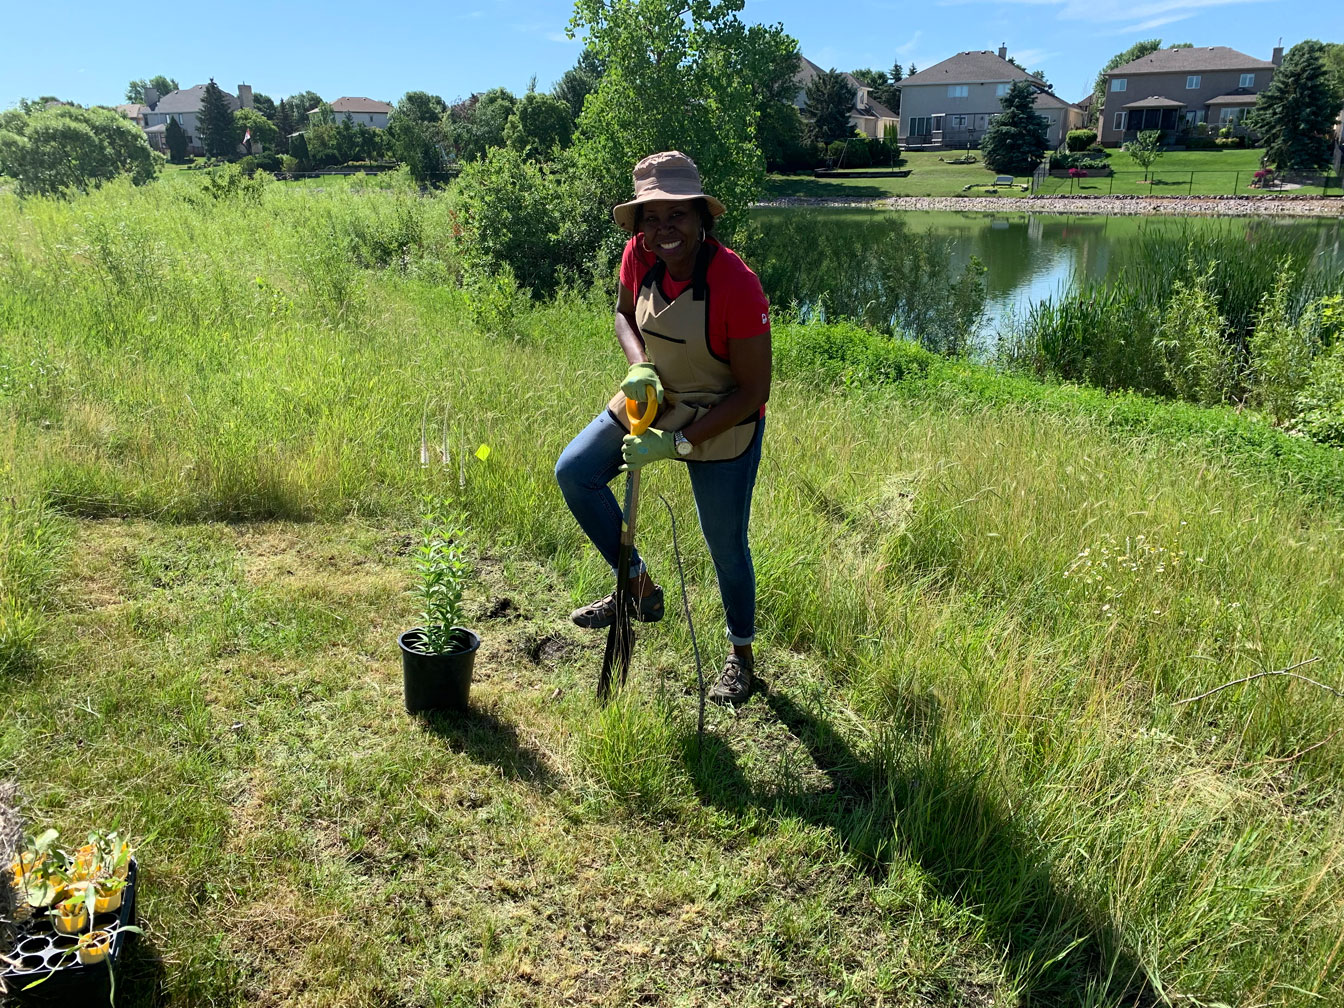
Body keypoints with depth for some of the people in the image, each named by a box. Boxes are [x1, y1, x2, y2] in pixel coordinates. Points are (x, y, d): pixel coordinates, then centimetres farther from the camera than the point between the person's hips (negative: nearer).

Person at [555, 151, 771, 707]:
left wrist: (677, 442, -27)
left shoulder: (736, 285, -30)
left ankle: (741, 654, 33)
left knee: (726, 545, 6)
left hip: (723, 421, -6)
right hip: (654, 398, 6)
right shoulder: (639, 256, -14)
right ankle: (638, 588, 12)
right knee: (574, 472, -4)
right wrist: (639, 366, -14)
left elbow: (753, 391, -24)